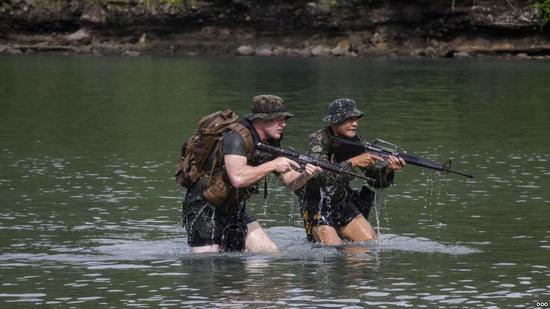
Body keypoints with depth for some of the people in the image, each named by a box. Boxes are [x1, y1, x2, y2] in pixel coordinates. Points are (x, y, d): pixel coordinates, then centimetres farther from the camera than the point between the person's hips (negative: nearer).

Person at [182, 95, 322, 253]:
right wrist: (272, 165, -31)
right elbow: (237, 178, -39)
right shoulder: (236, 138, -24)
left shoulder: (270, 144, 2)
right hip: (204, 209, -8)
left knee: (271, 253, 1)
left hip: (235, 208, 8)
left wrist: (306, 175, -18)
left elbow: (292, 182, 5)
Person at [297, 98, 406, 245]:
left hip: (343, 204, 6)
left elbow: (376, 179, -7)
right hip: (317, 205, -6)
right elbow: (321, 176, -36)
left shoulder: (357, 143, -4)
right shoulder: (318, 140, -20)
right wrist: (353, 162, -39)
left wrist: (388, 170, -29)